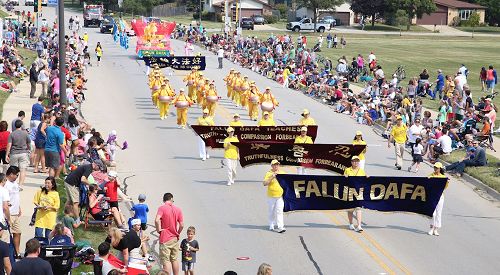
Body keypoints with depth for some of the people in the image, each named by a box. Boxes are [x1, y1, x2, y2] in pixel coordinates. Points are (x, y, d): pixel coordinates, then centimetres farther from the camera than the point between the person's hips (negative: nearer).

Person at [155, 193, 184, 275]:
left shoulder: (162, 208, -8)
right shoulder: (178, 209, 3)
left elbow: (157, 220, -25)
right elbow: (182, 225, -1)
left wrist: (159, 230, -10)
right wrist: (177, 234, 13)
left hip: (165, 239, -4)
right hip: (175, 239, 4)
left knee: (166, 261, -4)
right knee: (174, 260, 16)